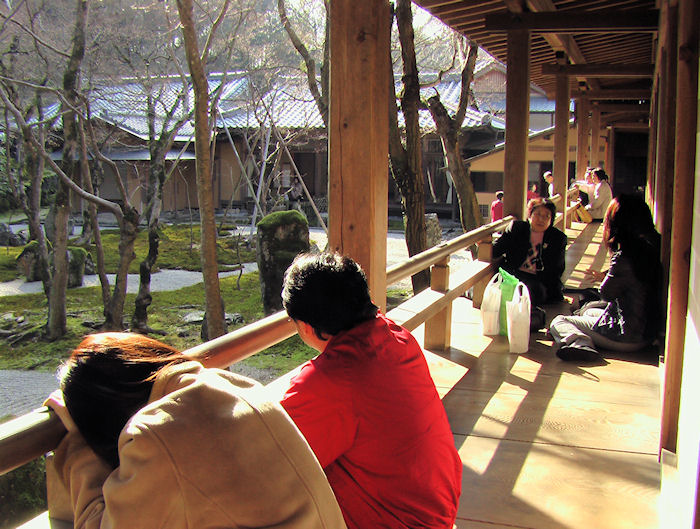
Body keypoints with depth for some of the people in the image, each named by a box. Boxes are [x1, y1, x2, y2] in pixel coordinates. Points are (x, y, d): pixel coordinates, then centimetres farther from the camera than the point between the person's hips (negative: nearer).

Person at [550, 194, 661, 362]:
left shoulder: (624, 257, -26)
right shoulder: (654, 246, -3)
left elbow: (606, 293, -11)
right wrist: (605, 276, 23)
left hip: (626, 337, -9)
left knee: (558, 322, -3)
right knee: (588, 308, 34)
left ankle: (579, 342, -24)